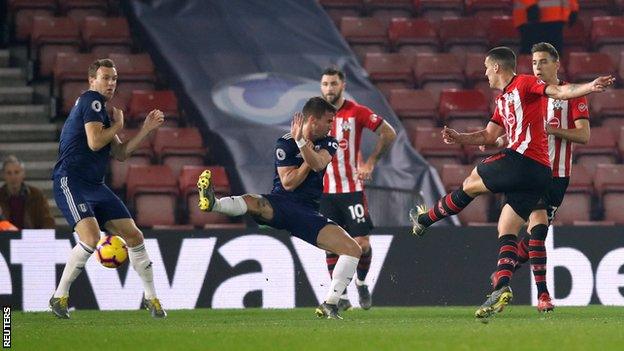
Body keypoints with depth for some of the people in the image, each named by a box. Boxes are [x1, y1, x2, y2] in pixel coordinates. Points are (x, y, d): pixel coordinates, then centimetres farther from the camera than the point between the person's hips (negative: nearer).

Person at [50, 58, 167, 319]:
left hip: (95, 185, 9)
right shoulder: (91, 100, -8)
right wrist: (117, 125, -2)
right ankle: (59, 296, -11)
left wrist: (146, 129, 15)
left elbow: (120, 154, 22)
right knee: (91, 238, -26)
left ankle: (150, 297, 15)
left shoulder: (102, 110, 21)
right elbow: (94, 142, -18)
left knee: (134, 236, 3)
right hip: (71, 182, -9)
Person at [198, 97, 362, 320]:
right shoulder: (286, 144, -3)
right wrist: (309, 160, -9)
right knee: (251, 202, -37)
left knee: (353, 249, -10)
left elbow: (318, 164, -15)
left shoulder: (328, 144, 8)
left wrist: (301, 142, -24)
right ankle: (212, 203, -65)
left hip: (308, 213, 4)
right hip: (282, 203, -4)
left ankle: (329, 305, -8)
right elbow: (288, 183, -11)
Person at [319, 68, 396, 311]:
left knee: (362, 243, -5)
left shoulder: (356, 112, -5)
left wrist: (370, 163, -4)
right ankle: (341, 296, 7)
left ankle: (361, 282, 22)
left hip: (352, 188, -2)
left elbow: (389, 133, -1)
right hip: (324, 190, 2)